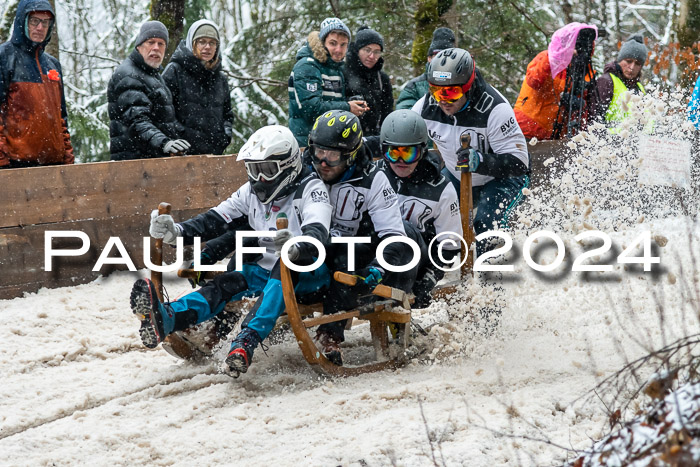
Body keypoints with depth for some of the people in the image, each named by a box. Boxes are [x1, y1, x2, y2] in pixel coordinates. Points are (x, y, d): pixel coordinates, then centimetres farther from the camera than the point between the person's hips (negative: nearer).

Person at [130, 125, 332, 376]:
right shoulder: (252, 191, 12)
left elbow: (317, 232, -28)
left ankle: (248, 339, -57)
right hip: (264, 269, 6)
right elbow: (217, 220, 6)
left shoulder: (311, 188, -10)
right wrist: (177, 232, -12)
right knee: (228, 284, -21)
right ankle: (165, 319, -48)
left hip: (306, 272, -6)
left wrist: (297, 247, -52)